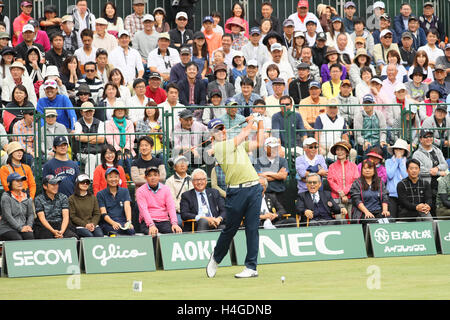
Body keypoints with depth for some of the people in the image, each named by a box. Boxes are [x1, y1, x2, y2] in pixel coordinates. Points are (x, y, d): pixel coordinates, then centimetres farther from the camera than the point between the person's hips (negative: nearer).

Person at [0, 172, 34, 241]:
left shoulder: (27, 198, 15)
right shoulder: (6, 197, -2)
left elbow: (31, 214, 14)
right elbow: (7, 216, -11)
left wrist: (29, 226, -8)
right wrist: (20, 228, -18)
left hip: (24, 228, 4)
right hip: (7, 228, -4)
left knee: (30, 236, -28)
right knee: (18, 239, -32)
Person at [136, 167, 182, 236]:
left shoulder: (166, 189, 10)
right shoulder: (140, 191, 0)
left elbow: (171, 207, -1)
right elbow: (144, 210, -12)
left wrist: (174, 223, -19)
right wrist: (151, 225, -29)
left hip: (164, 221, 3)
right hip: (147, 222, -3)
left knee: (175, 232, -26)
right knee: (153, 235, -34)